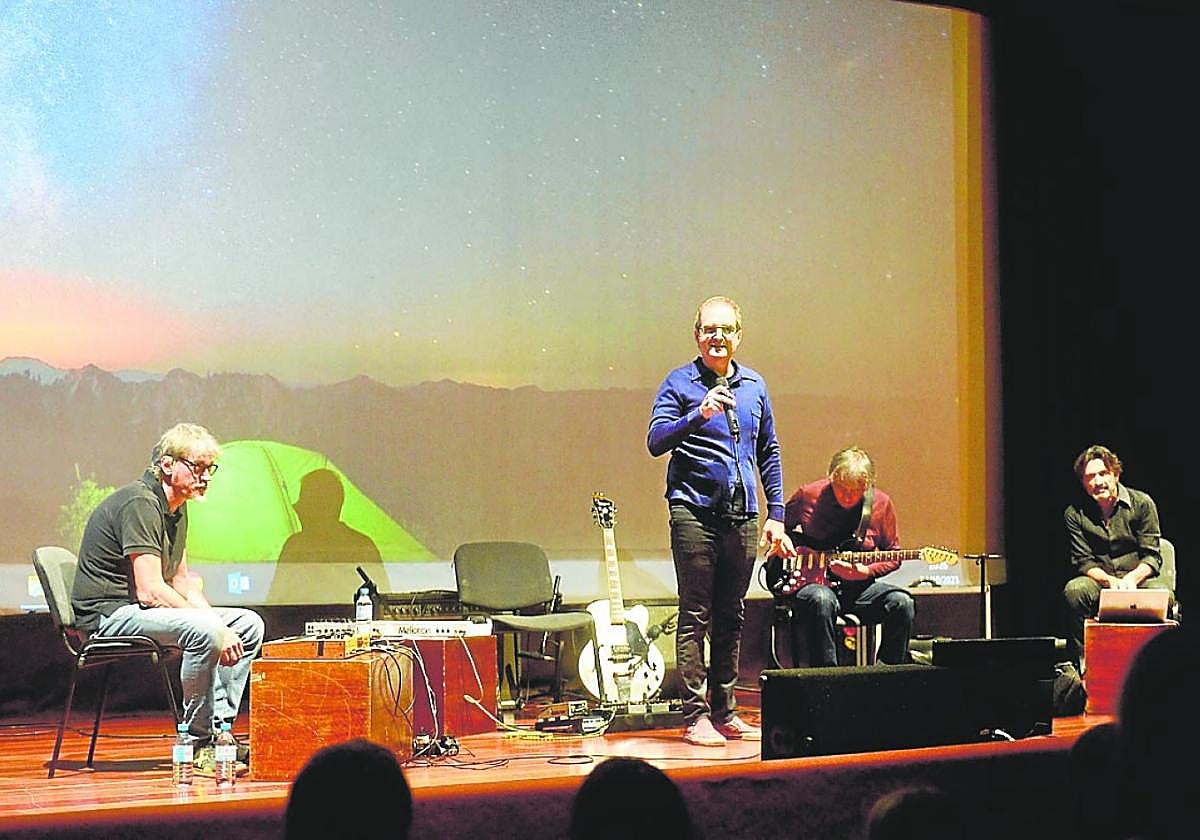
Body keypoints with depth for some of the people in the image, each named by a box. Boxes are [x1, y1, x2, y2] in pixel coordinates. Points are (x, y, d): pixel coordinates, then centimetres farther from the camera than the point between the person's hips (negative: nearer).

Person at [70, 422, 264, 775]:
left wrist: (217, 623, 1)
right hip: (109, 616, -10)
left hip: (136, 611, 10)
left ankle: (218, 729, -2)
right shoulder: (140, 503, -18)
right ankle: (198, 743, -21)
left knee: (249, 624, 3)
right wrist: (217, 628, -24)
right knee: (204, 630, -33)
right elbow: (150, 592, -25)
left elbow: (181, 580, 20)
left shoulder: (176, 508, 14)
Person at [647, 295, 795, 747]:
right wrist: (698, 414, -25)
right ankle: (695, 715, -3)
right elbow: (656, 441, -10)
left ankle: (724, 712, 16)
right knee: (695, 616, -5)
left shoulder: (753, 385, 14)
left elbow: (768, 453, 19)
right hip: (694, 511, -5)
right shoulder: (680, 383, 0)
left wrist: (776, 515, 13)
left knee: (731, 617, 9)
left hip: (742, 516, 5)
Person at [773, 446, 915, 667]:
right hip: (815, 581, -2)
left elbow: (893, 556, 7)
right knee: (820, 601, -39)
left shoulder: (881, 504, 0)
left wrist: (865, 571, -11)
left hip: (859, 585, 2)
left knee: (902, 603, -25)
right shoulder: (808, 496, -4)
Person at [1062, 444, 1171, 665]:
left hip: (1138, 580, -1)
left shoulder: (1142, 504, 0)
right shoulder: (1075, 514, 2)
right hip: (1100, 582, 1)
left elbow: (1151, 556, -2)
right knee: (1074, 590, -33)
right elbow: (1083, 562, -2)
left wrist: (1132, 578, -23)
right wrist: (1111, 581, -21)